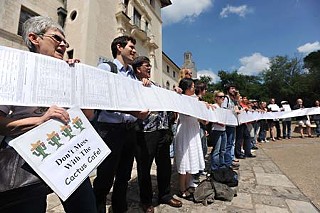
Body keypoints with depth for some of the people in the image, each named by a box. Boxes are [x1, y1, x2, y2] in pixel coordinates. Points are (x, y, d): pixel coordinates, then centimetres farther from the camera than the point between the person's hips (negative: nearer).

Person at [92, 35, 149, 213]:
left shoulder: (133, 74, 17)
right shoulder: (106, 67, -3)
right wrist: (130, 111, -25)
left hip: (130, 130, 7)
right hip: (111, 129, -7)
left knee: (124, 176, 19)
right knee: (105, 179, 5)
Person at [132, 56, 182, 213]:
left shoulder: (154, 85, 19)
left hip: (162, 130, 7)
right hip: (146, 131, -6)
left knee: (165, 165, 15)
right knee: (144, 167, 9)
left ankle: (165, 195, 35)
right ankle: (146, 200, 30)